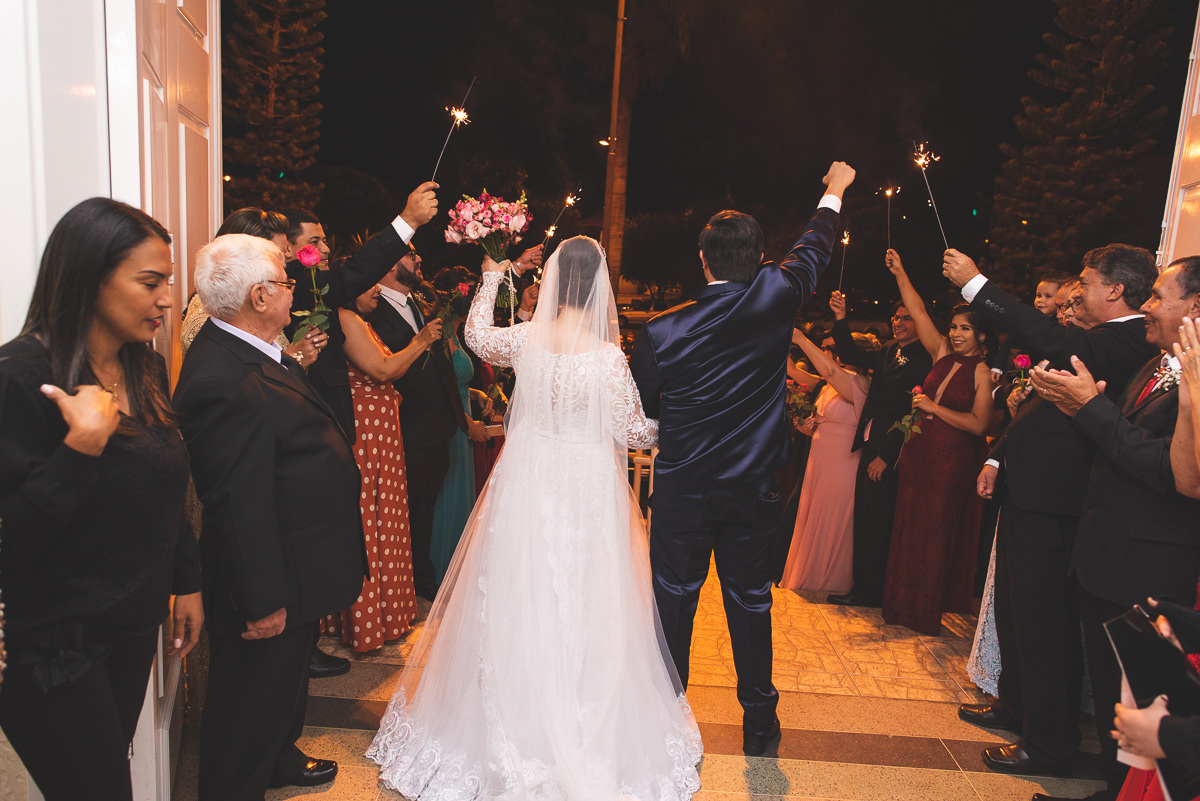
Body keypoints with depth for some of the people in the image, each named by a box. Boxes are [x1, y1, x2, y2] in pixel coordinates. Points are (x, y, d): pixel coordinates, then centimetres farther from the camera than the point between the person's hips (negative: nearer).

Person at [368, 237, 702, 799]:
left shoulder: (526, 338, -8)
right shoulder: (607, 356, -16)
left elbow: (476, 336, 15)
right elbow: (629, 434, -8)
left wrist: (491, 279, 26)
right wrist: (665, 424, 12)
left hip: (527, 481, 3)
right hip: (588, 485, -3)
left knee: (519, 596, 16)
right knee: (582, 602, 11)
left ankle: (515, 719, 33)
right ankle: (584, 723, 24)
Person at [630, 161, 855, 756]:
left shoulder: (661, 332, -13)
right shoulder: (775, 300, -9)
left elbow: (638, 413, -1)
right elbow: (813, 249, 11)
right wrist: (834, 191, 29)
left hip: (682, 489, -1)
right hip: (754, 489, 2)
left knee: (674, 600, 12)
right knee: (750, 599, 15)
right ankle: (759, 722, 30)